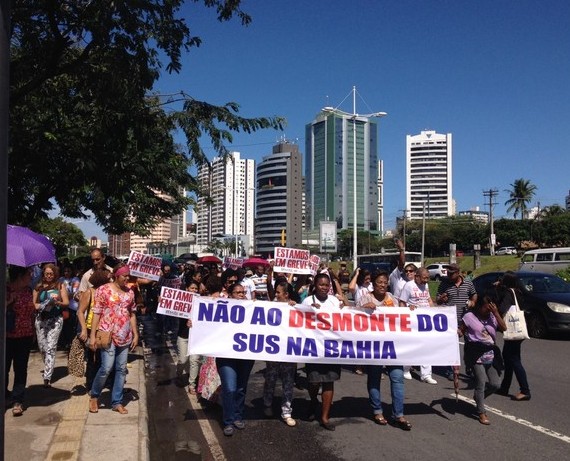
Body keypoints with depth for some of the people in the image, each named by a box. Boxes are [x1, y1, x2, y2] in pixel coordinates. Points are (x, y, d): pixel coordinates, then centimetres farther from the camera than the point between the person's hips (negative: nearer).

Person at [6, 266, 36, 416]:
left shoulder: (28, 290, 6)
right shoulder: (6, 290, -10)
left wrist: (33, 332, 17)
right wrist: (9, 301, -26)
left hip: (25, 337, 4)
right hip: (7, 336, -3)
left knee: (21, 369, 5)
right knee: (4, 367, 7)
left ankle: (18, 401, 10)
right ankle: (5, 394, 28)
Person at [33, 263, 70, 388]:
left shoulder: (60, 286, 6)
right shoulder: (38, 287, 11)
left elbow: (66, 303, 4)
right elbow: (33, 304, 10)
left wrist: (57, 302, -15)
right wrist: (41, 306, -10)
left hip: (55, 320, -3)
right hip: (41, 319, 3)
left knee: (50, 348, -11)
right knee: (42, 347, 7)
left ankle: (47, 377, -14)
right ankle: (48, 369, 31)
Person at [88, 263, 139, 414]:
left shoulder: (129, 292, 9)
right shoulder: (104, 290, -5)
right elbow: (96, 313, -6)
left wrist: (135, 335, 10)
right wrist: (92, 336, -10)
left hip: (125, 337, 5)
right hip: (107, 335, -5)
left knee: (121, 369, 7)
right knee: (107, 367, -10)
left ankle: (117, 402, 17)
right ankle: (94, 395, 15)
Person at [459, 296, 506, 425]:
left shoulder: (492, 317, 9)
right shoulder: (469, 316, -1)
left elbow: (504, 328, -4)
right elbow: (461, 331, 3)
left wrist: (496, 313, -8)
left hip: (491, 354, 5)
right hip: (476, 354, -5)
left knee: (495, 384, 3)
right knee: (481, 382, -10)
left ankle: (478, 397, 32)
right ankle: (481, 412, 4)